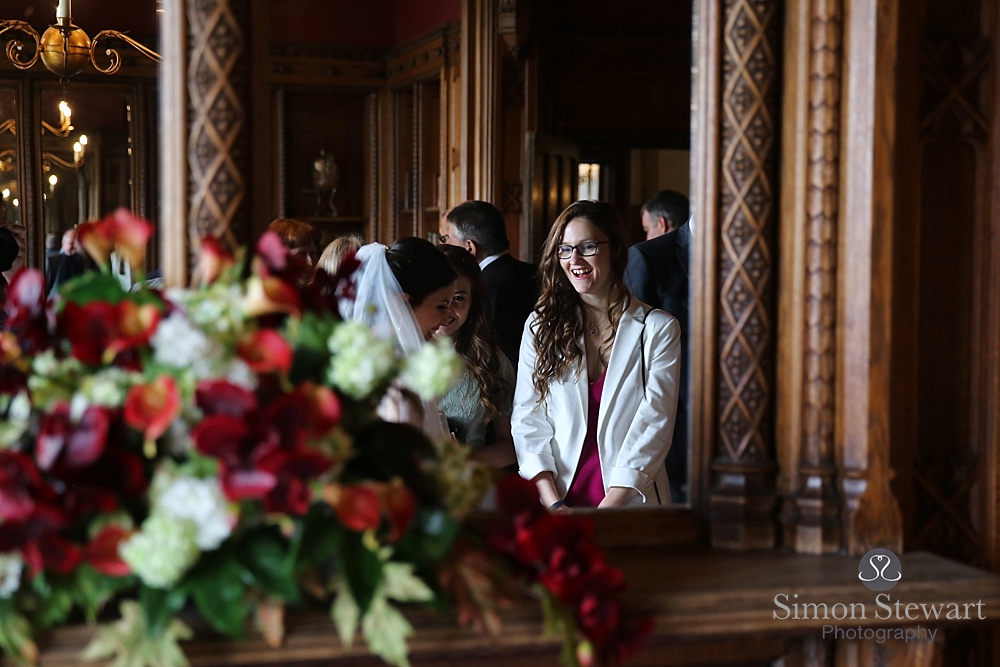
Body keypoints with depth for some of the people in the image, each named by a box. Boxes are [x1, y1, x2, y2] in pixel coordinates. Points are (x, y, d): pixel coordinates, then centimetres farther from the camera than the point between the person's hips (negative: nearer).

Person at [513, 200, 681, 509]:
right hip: (557, 500, 1)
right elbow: (527, 416, 4)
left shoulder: (658, 329, 5)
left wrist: (609, 507, -13)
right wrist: (553, 504, -9)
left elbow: (654, 422, -3)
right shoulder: (540, 326, 11)